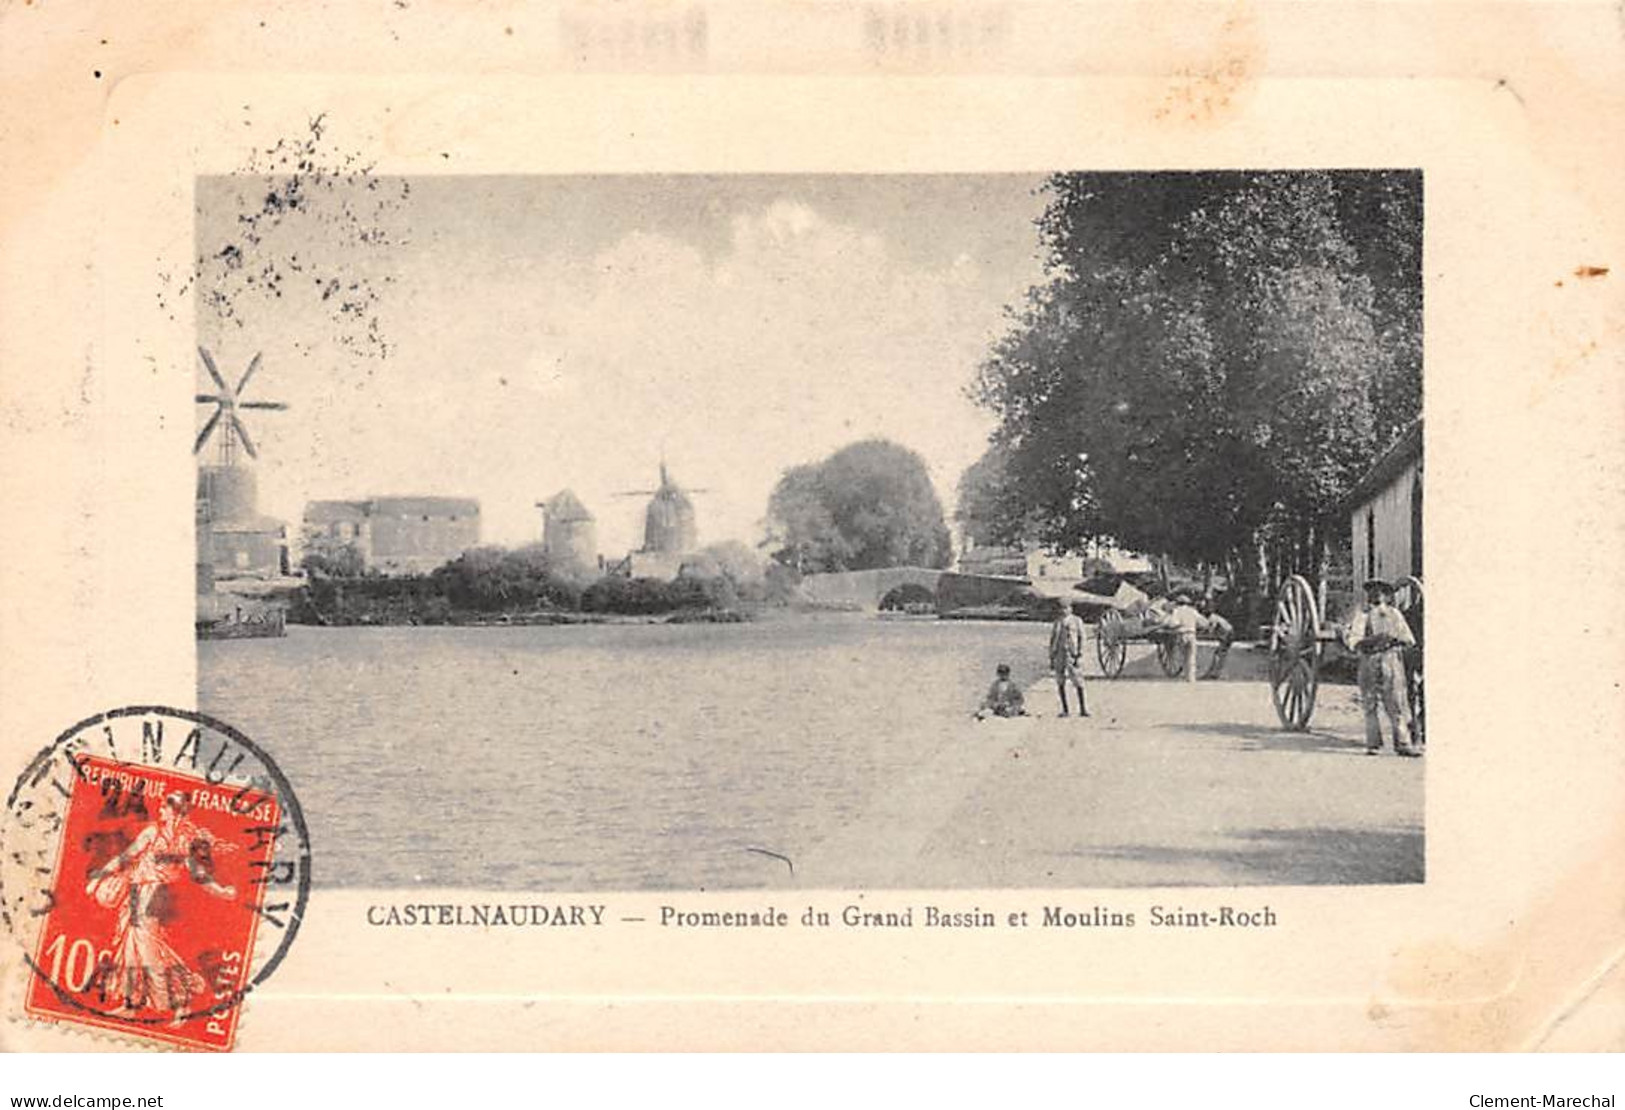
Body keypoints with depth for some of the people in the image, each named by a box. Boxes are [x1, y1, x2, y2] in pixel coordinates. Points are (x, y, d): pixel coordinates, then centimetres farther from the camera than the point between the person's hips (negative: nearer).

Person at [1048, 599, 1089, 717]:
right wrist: (1051, 658, 12)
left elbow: (1081, 638, -4)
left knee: (1078, 682, -8)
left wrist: (1079, 655, -12)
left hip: (1072, 654, -5)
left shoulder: (1076, 621, 0)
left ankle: (1083, 709, -4)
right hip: (1059, 654, 5)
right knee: (1060, 683, 3)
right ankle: (1065, 710, 9)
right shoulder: (1056, 623, 14)